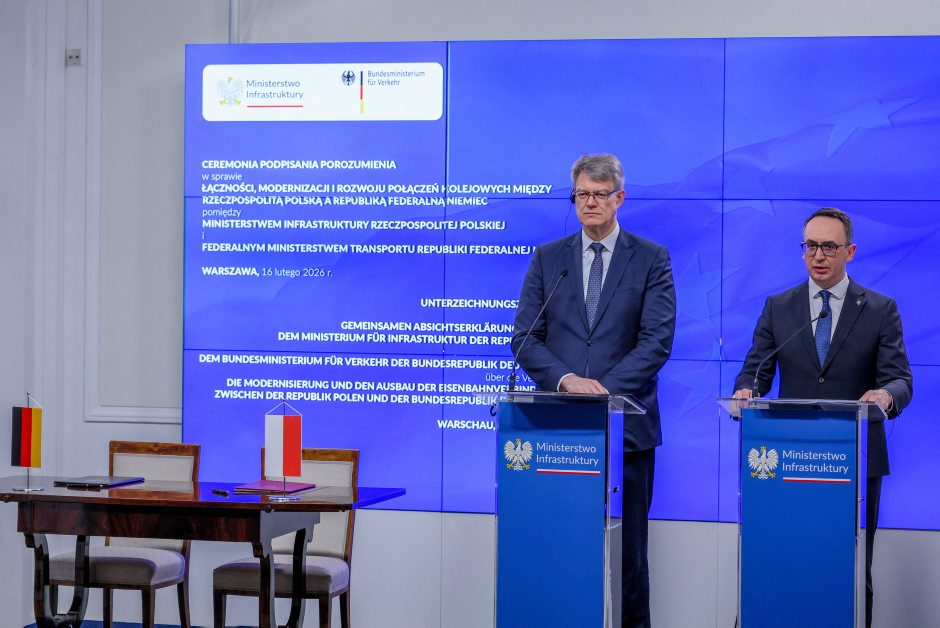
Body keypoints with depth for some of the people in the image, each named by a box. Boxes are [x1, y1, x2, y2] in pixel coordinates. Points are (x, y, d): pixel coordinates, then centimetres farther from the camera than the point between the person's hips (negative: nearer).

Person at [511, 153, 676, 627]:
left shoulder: (652, 259, 5)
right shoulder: (547, 259, 11)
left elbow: (657, 340, -5)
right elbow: (525, 338, 4)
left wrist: (605, 390, -16)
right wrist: (566, 380, -13)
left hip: (627, 425, -1)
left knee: (627, 550, 2)